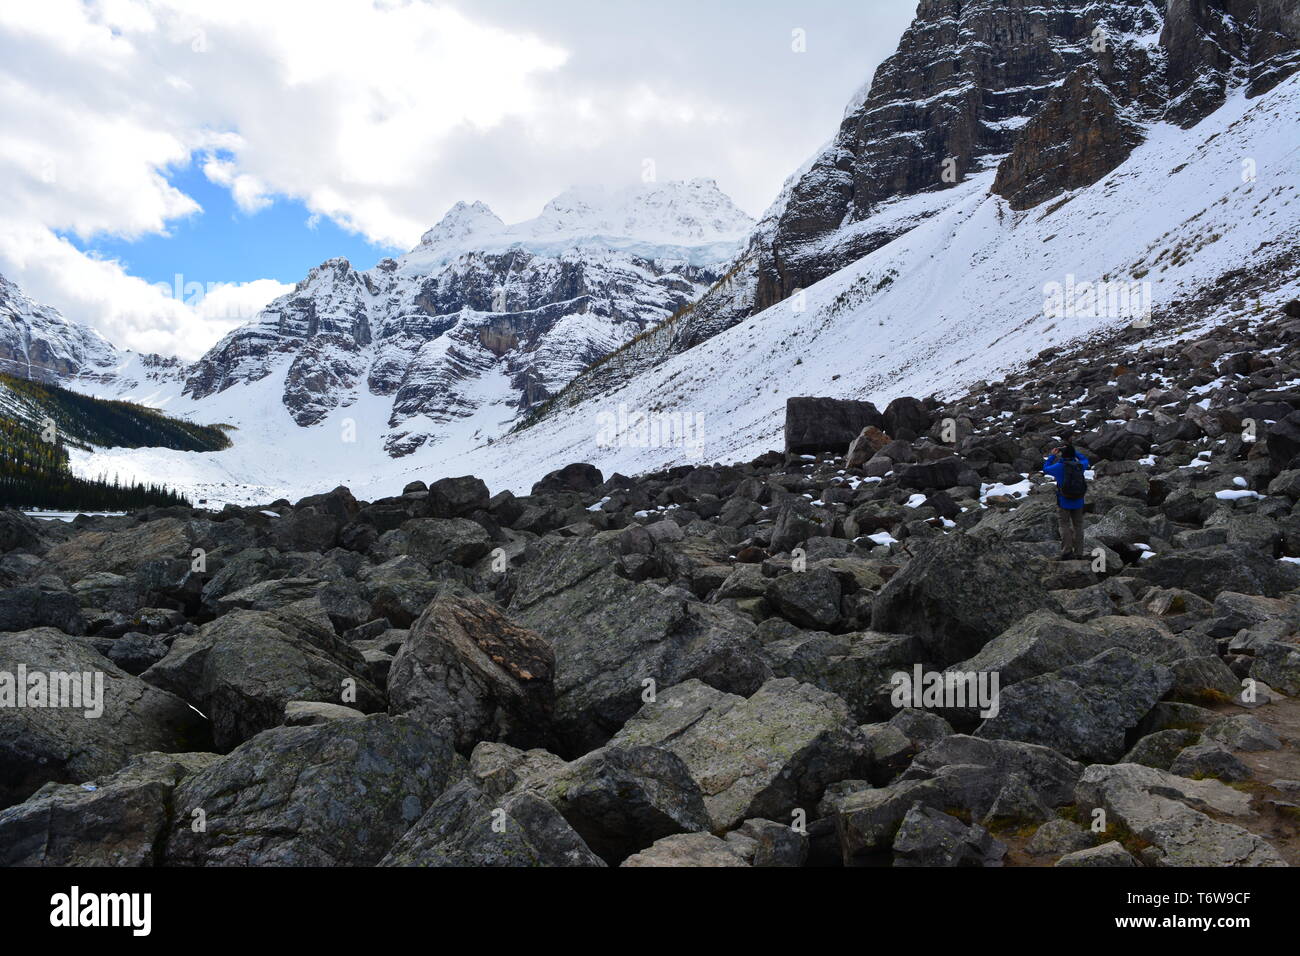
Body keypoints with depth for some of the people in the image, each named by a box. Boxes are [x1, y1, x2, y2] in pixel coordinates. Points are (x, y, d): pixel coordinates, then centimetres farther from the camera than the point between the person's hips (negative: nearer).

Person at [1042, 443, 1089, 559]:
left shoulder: (1059, 466, -14)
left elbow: (1045, 469, 3)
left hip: (1064, 503, -3)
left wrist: (1052, 455, 11)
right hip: (1078, 502, 3)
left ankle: (1066, 552, -1)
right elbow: (1085, 460, 21)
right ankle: (1077, 552, 15)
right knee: (1078, 526, 11)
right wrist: (1072, 450, 16)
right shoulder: (1079, 465, -3)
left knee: (1065, 526, 4)